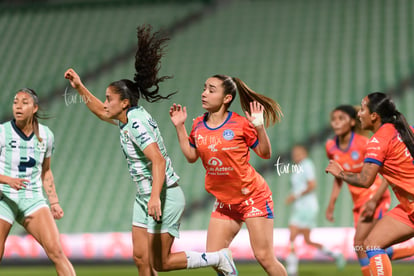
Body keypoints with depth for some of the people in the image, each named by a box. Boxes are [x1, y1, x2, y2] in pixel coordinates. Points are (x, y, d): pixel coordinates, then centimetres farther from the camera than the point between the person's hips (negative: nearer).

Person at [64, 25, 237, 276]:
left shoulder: (136, 124, -21)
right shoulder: (126, 118, 8)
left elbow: (158, 161, -30)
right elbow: (101, 112, 30)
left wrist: (155, 197, -39)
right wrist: (80, 87, 27)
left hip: (166, 196, -10)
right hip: (145, 197, 10)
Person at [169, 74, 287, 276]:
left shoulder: (240, 124, -14)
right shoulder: (198, 125, 1)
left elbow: (265, 154, -7)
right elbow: (191, 156, 13)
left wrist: (260, 128, -22)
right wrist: (180, 127, 7)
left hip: (253, 197, -6)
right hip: (224, 202, 6)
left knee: (264, 257, -6)